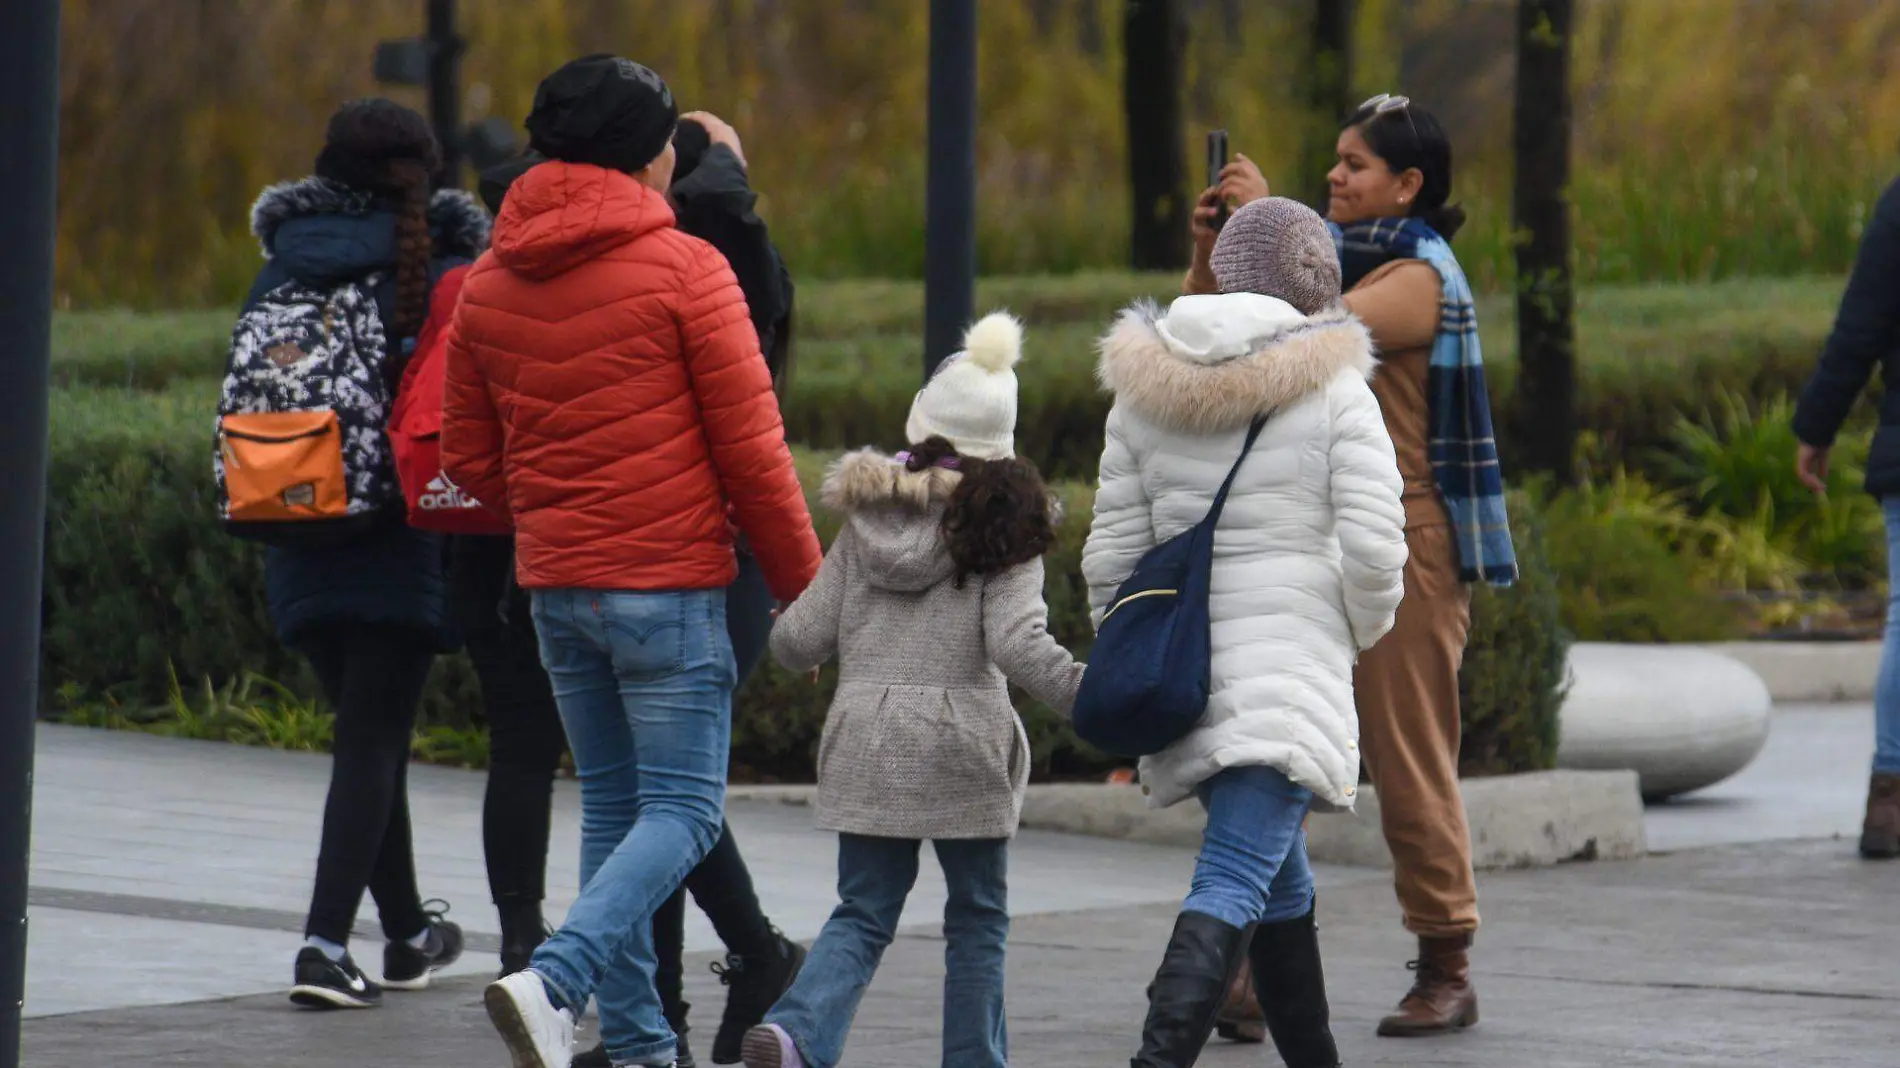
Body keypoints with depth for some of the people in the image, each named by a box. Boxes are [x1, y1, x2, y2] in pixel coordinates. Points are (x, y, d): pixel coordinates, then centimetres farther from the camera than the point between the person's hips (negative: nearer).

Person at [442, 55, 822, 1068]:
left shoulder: (490, 282, 7)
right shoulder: (683, 269, -10)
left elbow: (467, 454, 13)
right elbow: (752, 451, -9)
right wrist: (803, 588, 0)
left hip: (555, 587, 6)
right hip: (670, 584, -6)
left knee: (612, 808, 15)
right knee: (682, 811, -3)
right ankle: (554, 982, -23)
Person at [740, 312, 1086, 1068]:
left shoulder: (866, 520, 7)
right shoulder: (1003, 527, -4)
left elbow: (802, 641, 6)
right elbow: (1018, 646, -16)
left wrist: (780, 635, 29)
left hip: (865, 743, 3)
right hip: (962, 748, -3)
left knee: (862, 913, 8)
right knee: (977, 919, 12)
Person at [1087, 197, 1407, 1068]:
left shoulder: (1146, 393, 8)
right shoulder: (1335, 392, -4)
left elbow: (1110, 554, 7)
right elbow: (1372, 546, -10)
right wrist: (1361, 634, 8)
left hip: (1181, 662, 5)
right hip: (1292, 665, -5)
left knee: (1283, 880, 21)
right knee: (1233, 887, -14)